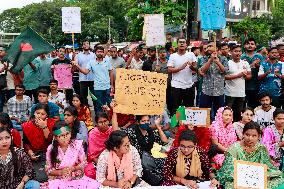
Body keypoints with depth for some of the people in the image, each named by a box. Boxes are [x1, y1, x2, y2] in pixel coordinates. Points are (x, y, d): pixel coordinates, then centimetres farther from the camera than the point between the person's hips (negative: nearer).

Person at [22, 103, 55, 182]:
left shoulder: (51, 123, -3)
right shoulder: (27, 125, 0)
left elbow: (50, 140, -12)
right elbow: (25, 143, 6)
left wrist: (44, 127, -21)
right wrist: (31, 153, -9)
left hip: (48, 153, 0)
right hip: (34, 155, 0)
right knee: (40, 177, -19)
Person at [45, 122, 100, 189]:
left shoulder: (77, 144, -9)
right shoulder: (51, 149, -8)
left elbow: (83, 163, 1)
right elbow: (48, 170, -2)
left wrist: (73, 168, -17)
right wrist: (61, 172, -19)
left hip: (77, 178, 1)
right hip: (58, 180, 0)